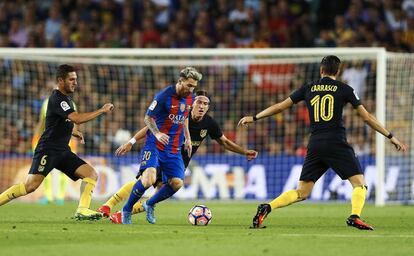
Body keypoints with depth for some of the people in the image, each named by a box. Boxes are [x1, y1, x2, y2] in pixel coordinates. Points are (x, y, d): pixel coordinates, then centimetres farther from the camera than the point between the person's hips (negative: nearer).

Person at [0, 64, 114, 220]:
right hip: (47, 150, -9)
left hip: (63, 151, 9)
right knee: (31, 185, -19)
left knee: (91, 174, -4)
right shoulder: (57, 99, -13)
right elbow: (77, 118, -25)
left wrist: (71, 132, 21)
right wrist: (102, 110, -19)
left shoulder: (66, 98, 16)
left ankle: (82, 210, -10)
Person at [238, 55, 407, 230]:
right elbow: (366, 117, 5)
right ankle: (355, 216, -24)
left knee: (301, 192, 9)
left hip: (315, 145, 4)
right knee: (360, 184, 2)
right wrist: (391, 137, 11)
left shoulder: (308, 89, 12)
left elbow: (280, 106, 16)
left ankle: (267, 208, -10)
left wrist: (254, 118, 29)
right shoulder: (344, 89, 4)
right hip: (337, 143, -4)